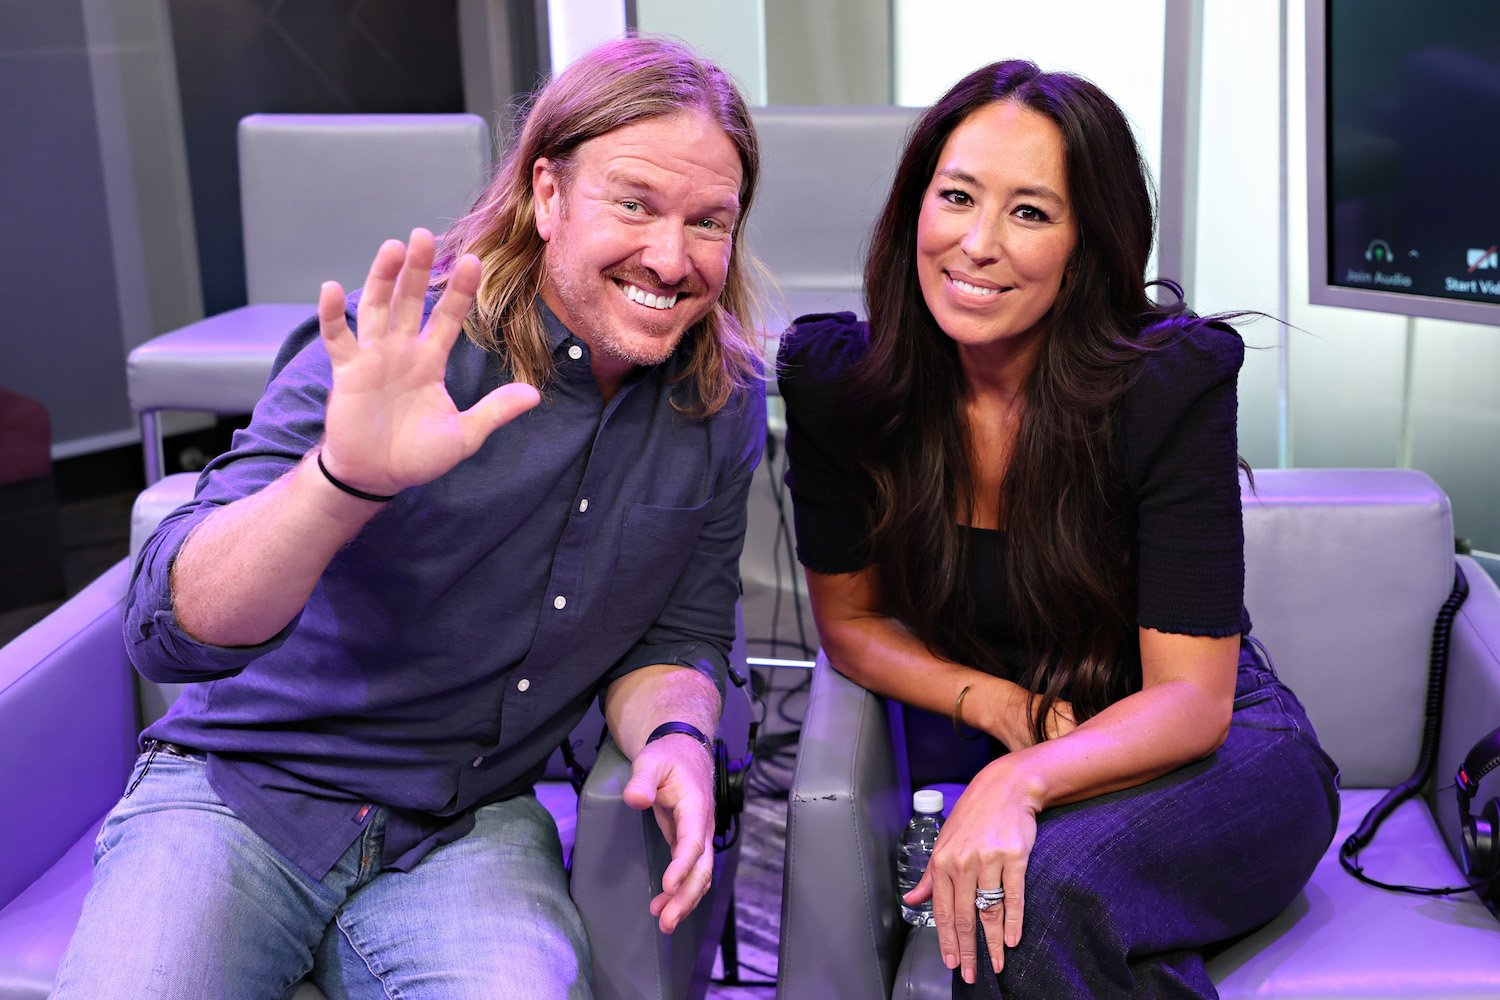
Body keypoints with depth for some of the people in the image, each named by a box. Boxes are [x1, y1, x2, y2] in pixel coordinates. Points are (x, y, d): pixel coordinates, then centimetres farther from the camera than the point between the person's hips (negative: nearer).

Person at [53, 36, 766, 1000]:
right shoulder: (392, 351, -16)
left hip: (469, 830, 2)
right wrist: (345, 478, -44)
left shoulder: (725, 403, -2)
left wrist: (676, 738, -15)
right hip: (239, 793, -1)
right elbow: (171, 630, -24)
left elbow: (679, 632, 8)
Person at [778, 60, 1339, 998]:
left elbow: (1189, 698, -19)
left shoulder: (1170, 383, -19)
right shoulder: (834, 377, -10)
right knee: (985, 885, -32)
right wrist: (999, 704, -16)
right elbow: (851, 621, 2)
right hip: (1009, 744, 3)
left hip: (1218, 751, -2)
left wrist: (1019, 784, -38)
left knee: (1036, 883, -34)